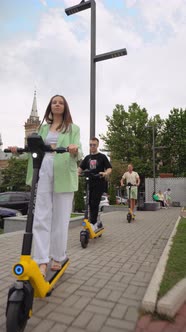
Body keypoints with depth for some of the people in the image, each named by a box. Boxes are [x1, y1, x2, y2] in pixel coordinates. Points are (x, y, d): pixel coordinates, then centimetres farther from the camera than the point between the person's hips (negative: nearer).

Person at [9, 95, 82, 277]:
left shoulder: (73, 128, 12)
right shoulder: (43, 128, 22)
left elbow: (78, 154, 0)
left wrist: (75, 150, -23)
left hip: (63, 174, -3)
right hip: (43, 171, 3)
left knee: (60, 218, 2)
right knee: (41, 217, -3)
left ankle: (57, 257, 17)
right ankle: (42, 261, 2)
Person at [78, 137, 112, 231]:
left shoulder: (102, 157, 2)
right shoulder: (87, 158, 16)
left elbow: (109, 169, -4)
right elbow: (81, 168, 12)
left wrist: (105, 173, -26)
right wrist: (77, 172, -11)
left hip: (99, 184, -5)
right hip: (90, 183, 5)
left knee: (94, 203, -11)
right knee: (90, 204, 7)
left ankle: (93, 224, -6)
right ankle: (96, 222, 20)